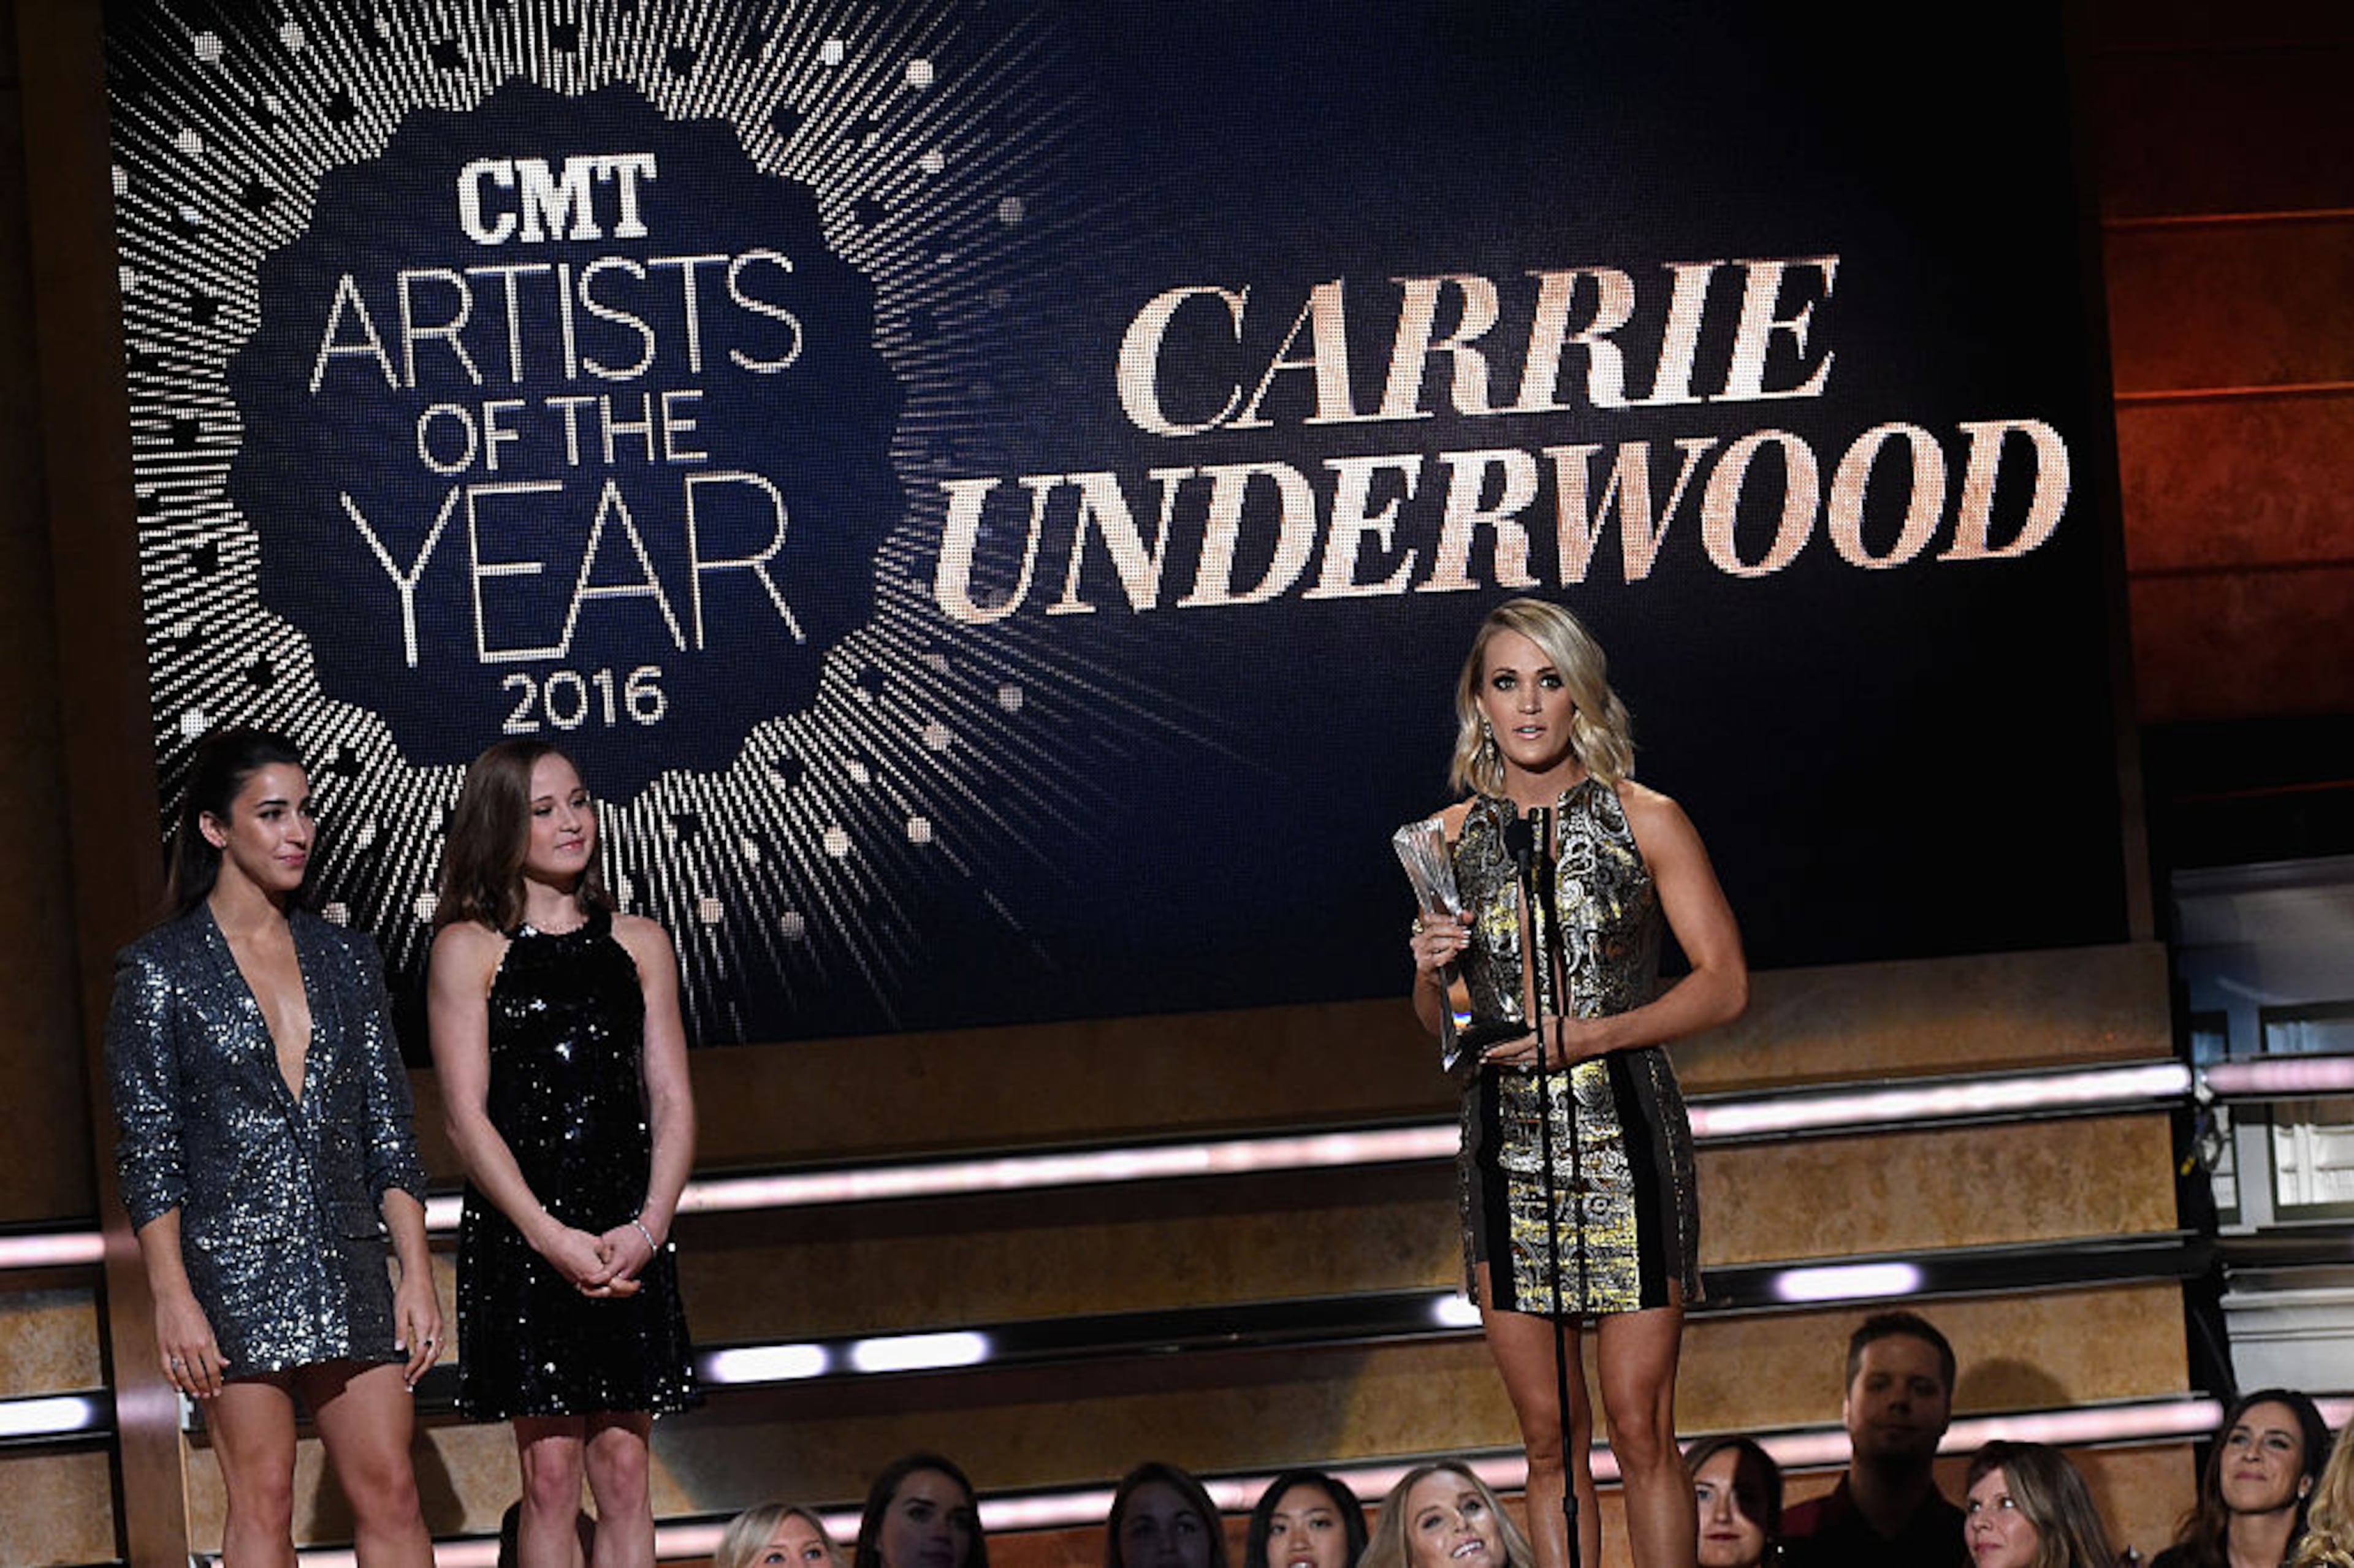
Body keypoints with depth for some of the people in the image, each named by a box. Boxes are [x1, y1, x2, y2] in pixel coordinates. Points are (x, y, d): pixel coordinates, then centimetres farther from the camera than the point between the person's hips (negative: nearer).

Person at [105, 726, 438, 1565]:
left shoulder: (345, 958, 11)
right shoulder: (160, 970, -1)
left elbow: (389, 1130, 11)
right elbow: (149, 1152, -4)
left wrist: (416, 1273, 3)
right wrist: (173, 1300, -12)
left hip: (346, 1268, 4)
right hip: (235, 1267, -4)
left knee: (390, 1494, 0)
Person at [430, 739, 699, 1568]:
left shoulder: (638, 943, 12)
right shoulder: (469, 948, 1)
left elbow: (672, 1101, 8)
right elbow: (467, 1117, -5)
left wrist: (648, 1226, -8)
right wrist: (553, 1236, -14)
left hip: (629, 1241, 3)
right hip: (519, 1234, -3)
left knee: (623, 1469, 1)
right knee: (550, 1474, -4)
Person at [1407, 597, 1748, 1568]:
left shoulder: (1644, 822, 0)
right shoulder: (1454, 836, 10)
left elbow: (1724, 985, -3)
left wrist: (1583, 1036, -13)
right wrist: (1433, 977, -5)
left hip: (1624, 1136, -3)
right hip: (1505, 1149, 3)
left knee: (1640, 1427, -6)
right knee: (1549, 1439, 5)